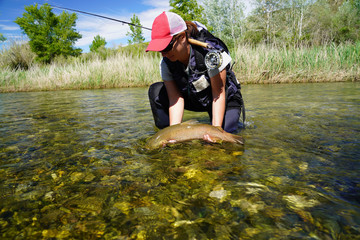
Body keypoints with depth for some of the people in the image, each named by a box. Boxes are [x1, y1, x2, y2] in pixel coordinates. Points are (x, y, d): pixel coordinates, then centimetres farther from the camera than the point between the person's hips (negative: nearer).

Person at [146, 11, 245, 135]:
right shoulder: (166, 62, -18)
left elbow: (219, 93, -27)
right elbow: (175, 98, -21)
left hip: (225, 98, -3)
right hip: (194, 99, 3)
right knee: (156, 91, -17)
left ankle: (236, 122, 11)